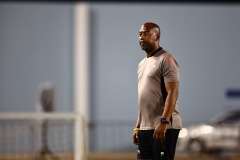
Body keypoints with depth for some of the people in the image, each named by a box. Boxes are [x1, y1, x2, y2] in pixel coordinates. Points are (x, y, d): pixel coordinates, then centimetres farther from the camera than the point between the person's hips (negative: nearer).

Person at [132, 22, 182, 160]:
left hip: (164, 128, -9)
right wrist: (137, 127, 17)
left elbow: (172, 94, -17)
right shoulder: (142, 64, 20)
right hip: (145, 128, 9)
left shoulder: (166, 60, -8)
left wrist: (163, 123, -26)